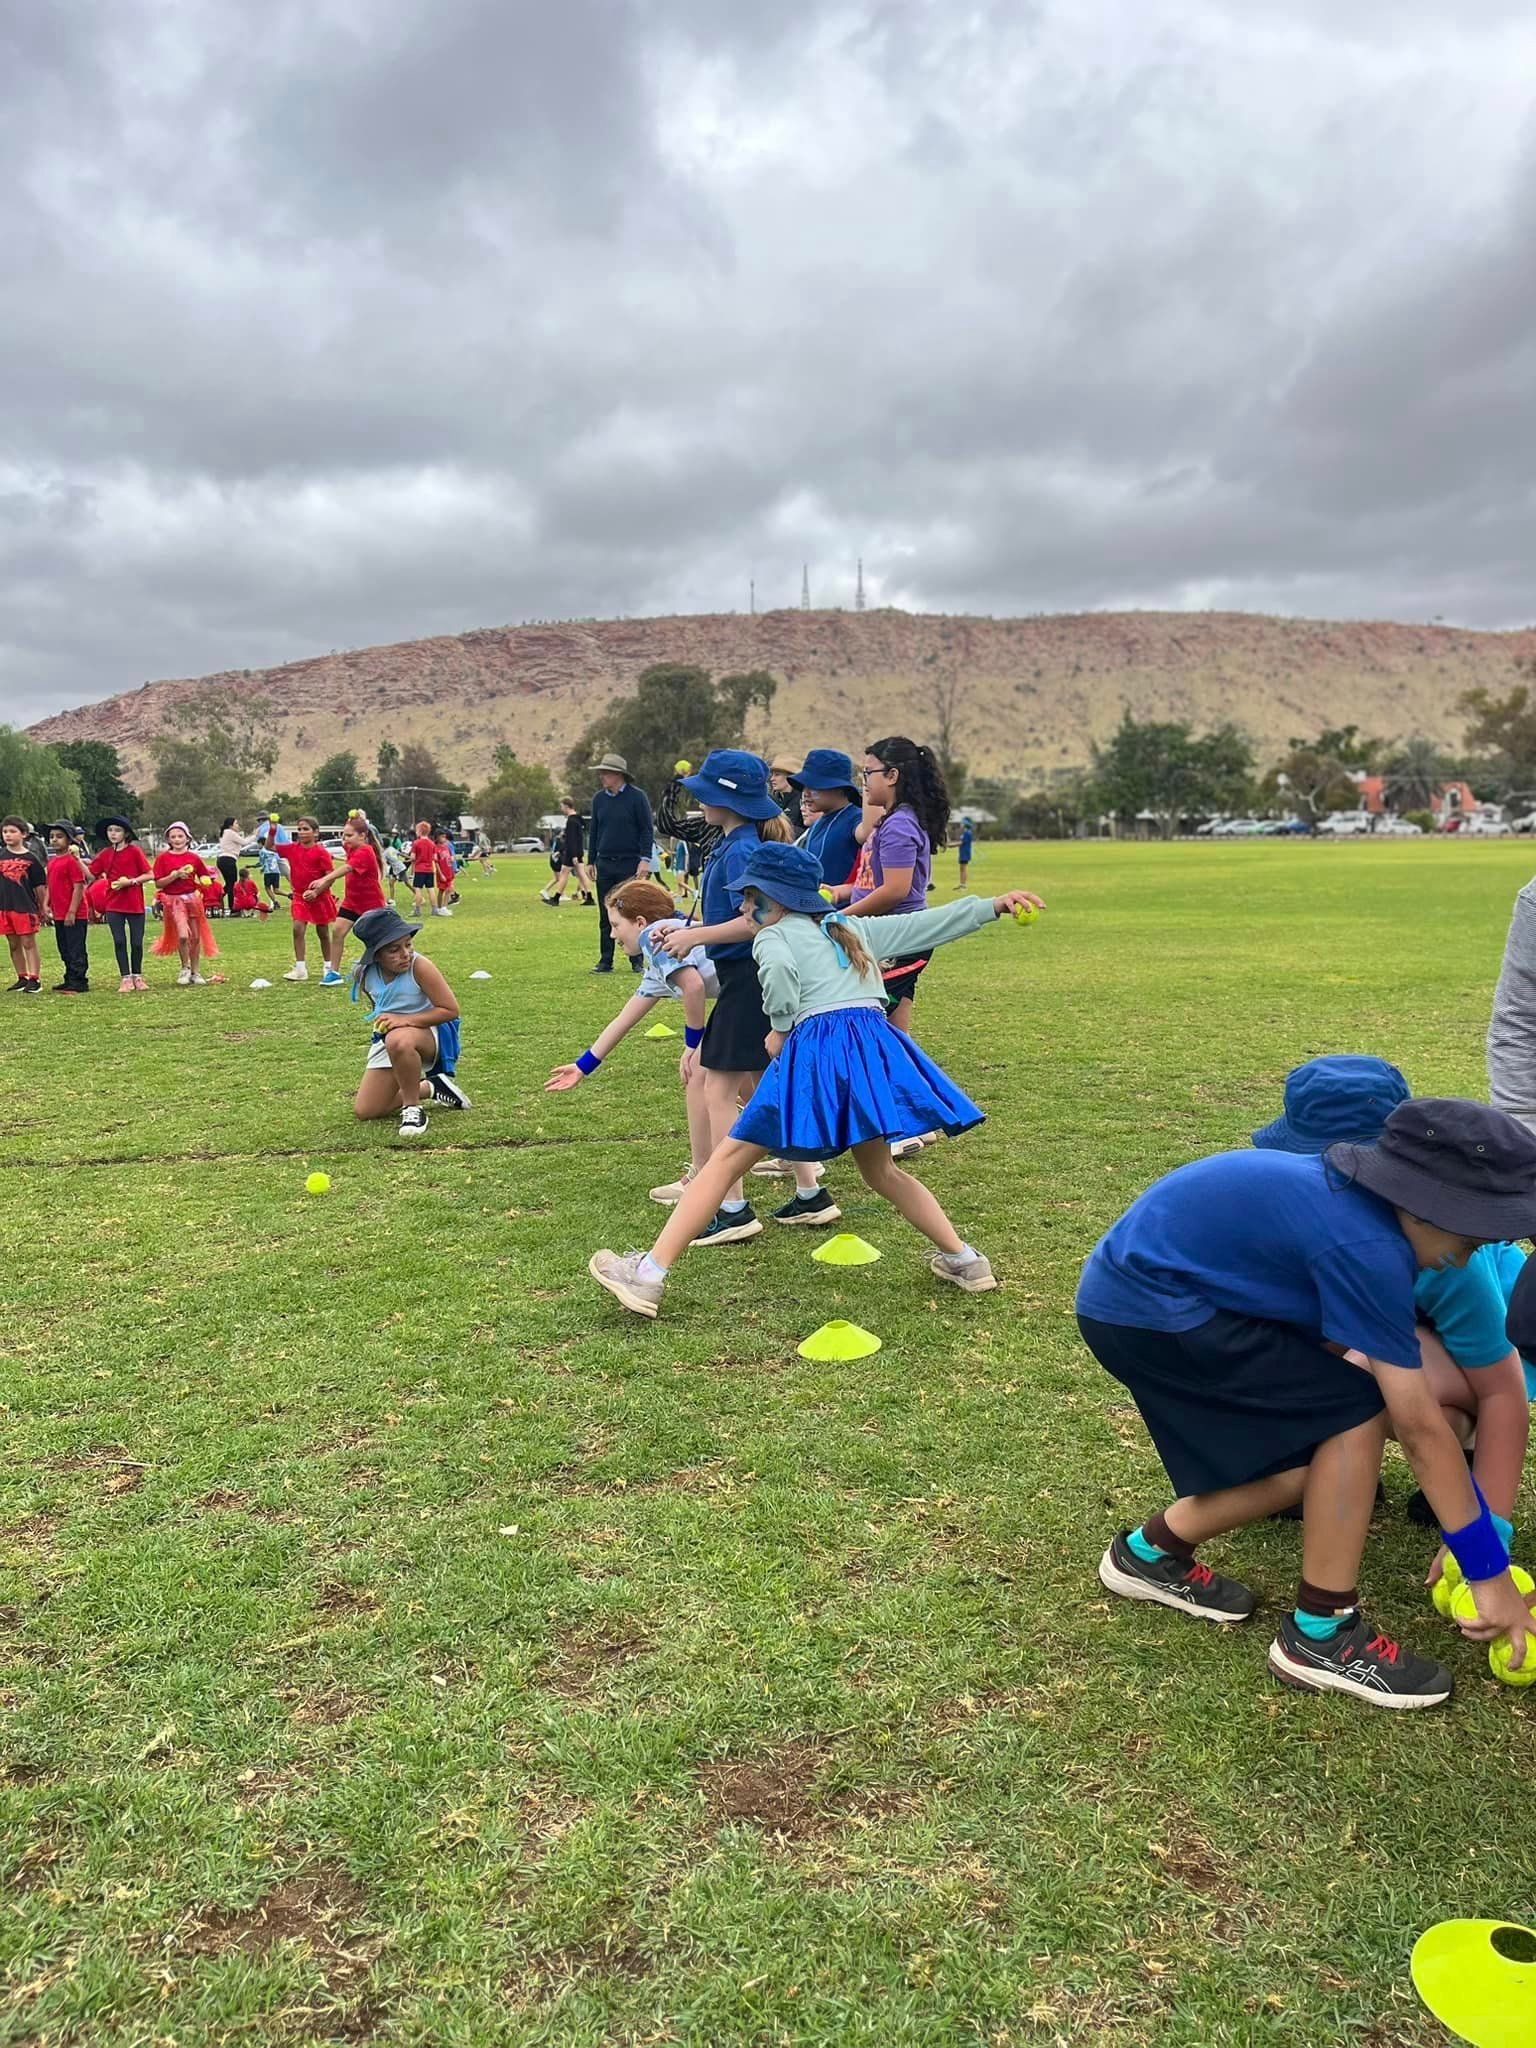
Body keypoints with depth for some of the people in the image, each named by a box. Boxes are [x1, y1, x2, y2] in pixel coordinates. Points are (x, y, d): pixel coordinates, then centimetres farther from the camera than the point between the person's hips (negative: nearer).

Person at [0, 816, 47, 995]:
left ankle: (35, 979, -1)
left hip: (26, 907, -4)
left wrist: (43, 908, 0)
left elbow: (40, 886, 0)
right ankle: (22, 978, 20)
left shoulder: (30, 858, -3)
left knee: (29, 943, -2)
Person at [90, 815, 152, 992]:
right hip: (114, 905, 2)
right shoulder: (105, 854, 8)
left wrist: (130, 881, -16)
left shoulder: (134, 851, -3)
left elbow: (149, 875, -5)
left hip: (135, 904, -2)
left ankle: (137, 976, 21)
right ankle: (125, 978, 6)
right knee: (119, 942, -1)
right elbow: (90, 874, 5)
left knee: (136, 943, 4)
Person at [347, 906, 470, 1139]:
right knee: (364, 1112, 2)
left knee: (399, 1040, -44)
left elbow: (451, 1009, -23)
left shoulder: (419, 966, -23)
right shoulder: (364, 974, -7)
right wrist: (381, 1020, 3)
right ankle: (429, 1088, 23)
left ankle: (412, 1107, -19)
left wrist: (406, 1020, -28)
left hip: (430, 1033, -6)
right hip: (387, 1039, 6)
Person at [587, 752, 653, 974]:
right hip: (605, 864, 4)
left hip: (630, 864, -4)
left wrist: (645, 859, -13)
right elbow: (594, 832, 16)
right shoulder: (599, 799, 10)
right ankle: (605, 962, 11)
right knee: (606, 915, 6)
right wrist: (591, 861, 13)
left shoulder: (637, 797, -4)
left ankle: (637, 961, 6)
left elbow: (647, 830, -5)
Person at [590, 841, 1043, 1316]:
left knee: (728, 1159, -1)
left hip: (817, 1046, -6)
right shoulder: (853, 929, 27)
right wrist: (993, 906, 37)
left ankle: (648, 1275, -2)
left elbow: (779, 969, -14)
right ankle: (965, 1261, 26)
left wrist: (780, 1028, 1)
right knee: (879, 1170, 27)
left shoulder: (772, 936, 11)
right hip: (876, 1044, 6)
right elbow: (927, 922, 30)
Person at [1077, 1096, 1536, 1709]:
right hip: (1147, 1309, -9)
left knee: (1320, 1446, 9)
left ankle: (1150, 1552, 25)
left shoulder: (1356, 1196, 6)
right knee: (1356, 1411, -9)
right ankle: (1320, 1635, 3)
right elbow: (1419, 1427, -17)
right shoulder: (1365, 1244, -22)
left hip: (1135, 1290, 10)